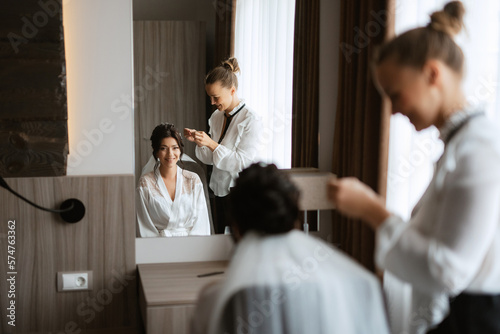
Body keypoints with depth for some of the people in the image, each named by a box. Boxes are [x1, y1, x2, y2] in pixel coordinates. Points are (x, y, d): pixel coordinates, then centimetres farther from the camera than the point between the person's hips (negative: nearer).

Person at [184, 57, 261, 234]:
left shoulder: (251, 120, -14)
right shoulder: (216, 117, 8)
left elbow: (242, 163, -19)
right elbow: (210, 159, 13)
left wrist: (211, 144, -24)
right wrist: (198, 142, -5)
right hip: (220, 192, 7)